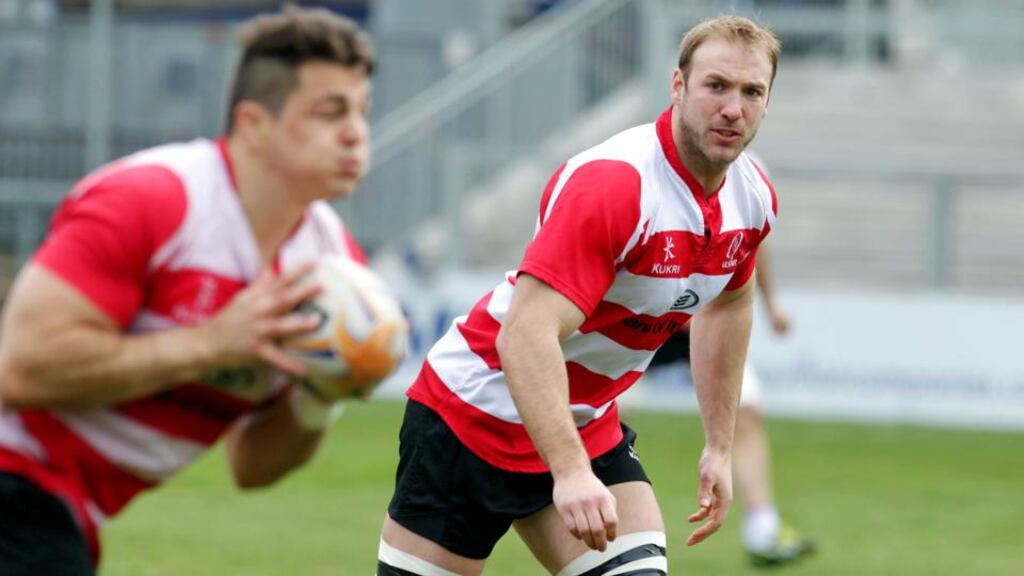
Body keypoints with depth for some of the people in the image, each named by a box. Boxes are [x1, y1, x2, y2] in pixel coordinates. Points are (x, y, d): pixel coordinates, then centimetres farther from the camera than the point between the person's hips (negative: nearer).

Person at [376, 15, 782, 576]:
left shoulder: (753, 196, -4)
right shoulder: (613, 182, -29)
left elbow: (727, 303, 18)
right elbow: (525, 333, -38)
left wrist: (719, 446, 18)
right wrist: (569, 470, -48)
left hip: (589, 429, 7)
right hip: (474, 416, -7)